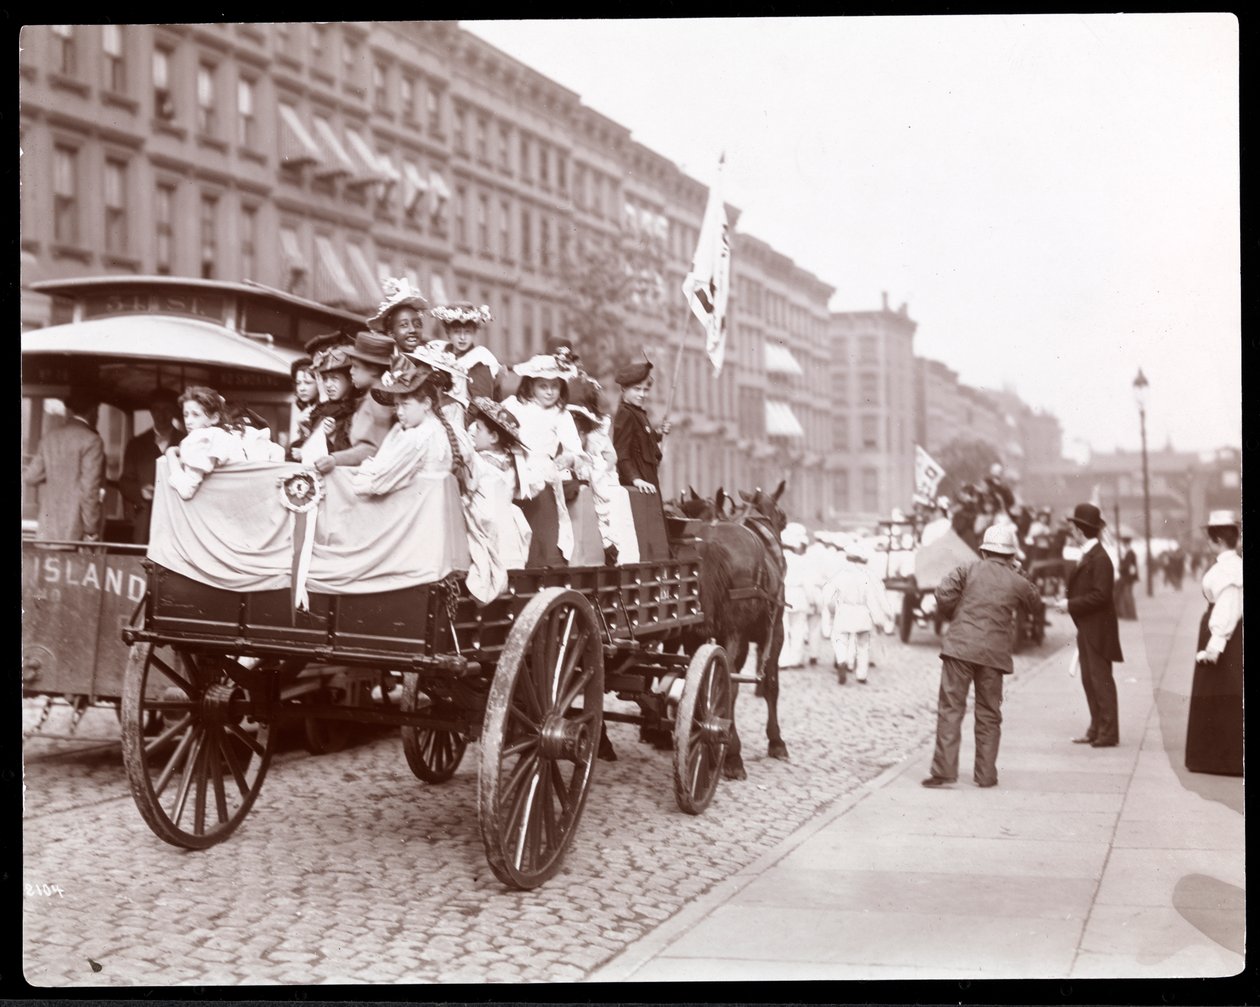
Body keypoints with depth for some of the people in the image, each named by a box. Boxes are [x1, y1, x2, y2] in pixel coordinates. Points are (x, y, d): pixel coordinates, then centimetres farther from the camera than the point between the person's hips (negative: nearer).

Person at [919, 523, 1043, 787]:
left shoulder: (969, 569, 1)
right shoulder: (1018, 582, 5)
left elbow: (943, 596, -7)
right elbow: (1035, 605, 21)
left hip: (960, 646, -1)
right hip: (994, 652, 2)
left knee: (950, 709, 0)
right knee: (989, 714, 12)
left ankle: (944, 770, -6)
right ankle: (986, 774, 14)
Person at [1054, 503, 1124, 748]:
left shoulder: (1100, 558, -16)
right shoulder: (1085, 556, 13)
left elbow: (1101, 595, -22)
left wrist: (1072, 605, -18)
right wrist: (1068, 601, 4)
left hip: (1097, 630, -10)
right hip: (1086, 629, 10)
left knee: (1101, 680, -5)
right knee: (1089, 680, 14)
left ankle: (1109, 733, 0)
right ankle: (1097, 729, 21)